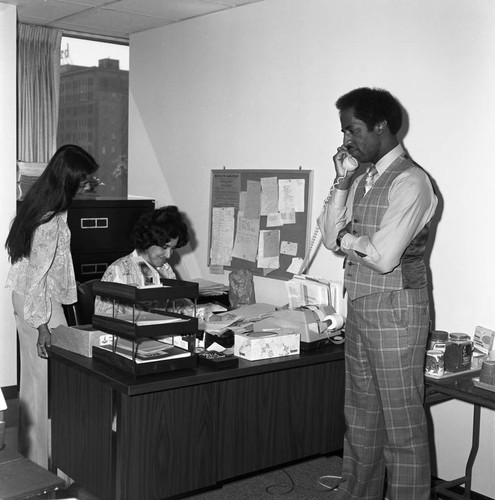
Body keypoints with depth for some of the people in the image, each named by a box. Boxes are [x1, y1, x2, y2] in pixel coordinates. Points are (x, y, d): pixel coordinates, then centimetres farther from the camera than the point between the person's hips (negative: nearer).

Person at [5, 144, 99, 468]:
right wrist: (43, 326, -21)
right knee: (52, 376, -2)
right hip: (40, 303, -10)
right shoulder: (50, 220, -24)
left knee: (36, 375, 17)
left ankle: (32, 449, 30)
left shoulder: (42, 201, 5)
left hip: (28, 298, 10)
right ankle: (49, 460, 8)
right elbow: (39, 275, -24)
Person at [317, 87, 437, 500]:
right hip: (360, 309, 8)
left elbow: (383, 256, -22)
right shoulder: (363, 180, 11)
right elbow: (332, 239, 6)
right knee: (360, 416, 19)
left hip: (396, 311, -8)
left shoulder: (410, 181, -15)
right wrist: (342, 182, -1)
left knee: (402, 424, 2)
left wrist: (346, 237, -3)